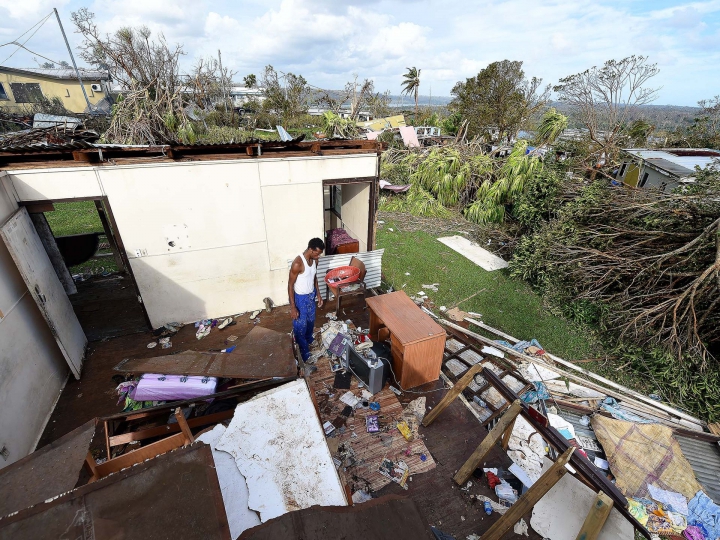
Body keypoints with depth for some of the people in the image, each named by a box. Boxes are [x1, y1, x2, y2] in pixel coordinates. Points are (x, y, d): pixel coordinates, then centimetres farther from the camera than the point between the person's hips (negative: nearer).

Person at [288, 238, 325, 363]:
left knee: (311, 321, 27)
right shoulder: (297, 263, -30)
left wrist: (318, 294, 12)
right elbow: (290, 285, -22)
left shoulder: (314, 259, -7)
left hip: (311, 295, 7)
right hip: (300, 298, -7)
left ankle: (309, 340, 54)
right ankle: (303, 353, 28)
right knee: (300, 326, 9)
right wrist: (292, 307, -21)